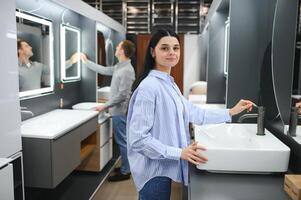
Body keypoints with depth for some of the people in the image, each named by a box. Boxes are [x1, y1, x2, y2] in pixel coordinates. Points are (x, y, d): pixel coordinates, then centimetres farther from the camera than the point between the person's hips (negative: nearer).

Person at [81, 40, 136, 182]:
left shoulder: (127, 70, -21)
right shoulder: (119, 67, 10)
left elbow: (122, 95, -24)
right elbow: (103, 70, 23)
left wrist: (105, 106, -19)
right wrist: (86, 62, 26)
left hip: (120, 111, -10)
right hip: (118, 110, 10)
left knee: (122, 141, 0)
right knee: (122, 141, 17)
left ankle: (124, 172, 12)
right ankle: (126, 167, 30)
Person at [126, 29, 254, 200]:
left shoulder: (170, 84, 8)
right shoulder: (148, 87, -21)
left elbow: (193, 113, 12)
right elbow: (138, 138, -23)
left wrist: (231, 112, 12)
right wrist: (179, 152, -24)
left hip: (164, 167, 9)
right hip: (154, 171, -9)